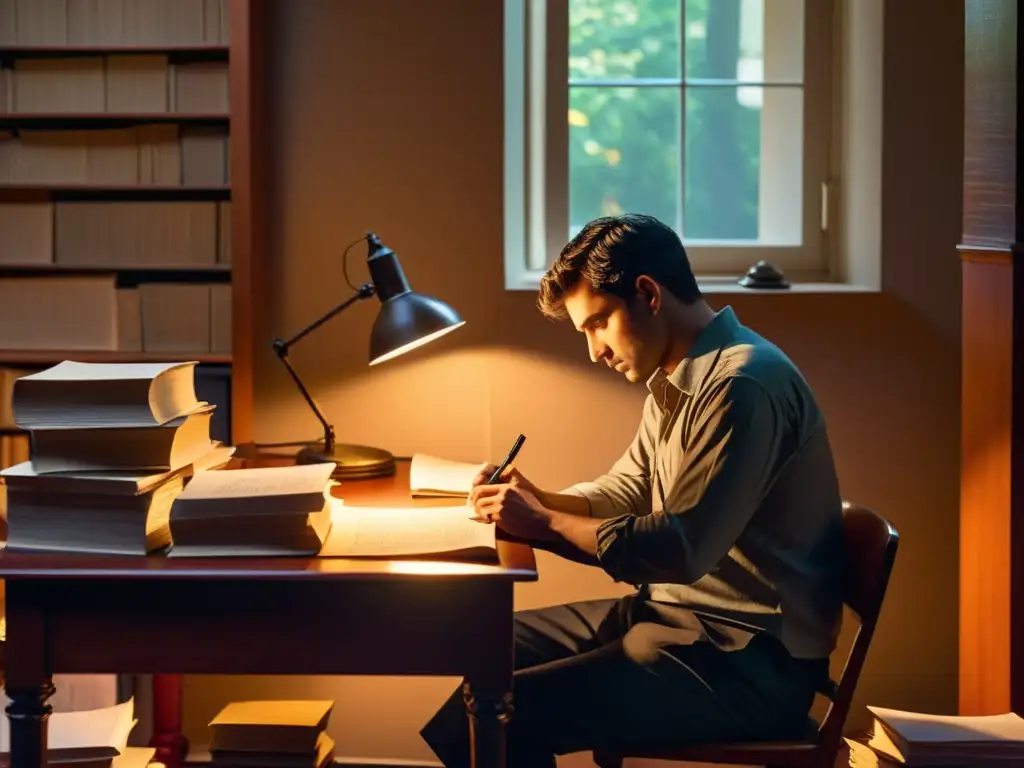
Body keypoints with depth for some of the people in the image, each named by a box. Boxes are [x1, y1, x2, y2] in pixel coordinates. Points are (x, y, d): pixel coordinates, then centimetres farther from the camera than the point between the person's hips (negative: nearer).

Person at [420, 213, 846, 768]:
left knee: (506, 716, -21)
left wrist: (544, 524, -14)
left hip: (750, 660, -10)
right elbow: (624, 490, 22)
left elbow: (681, 549, -25)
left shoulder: (743, 385, -20)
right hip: (677, 614, 10)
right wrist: (540, 500, 2)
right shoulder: (676, 380, 12)